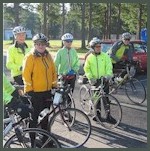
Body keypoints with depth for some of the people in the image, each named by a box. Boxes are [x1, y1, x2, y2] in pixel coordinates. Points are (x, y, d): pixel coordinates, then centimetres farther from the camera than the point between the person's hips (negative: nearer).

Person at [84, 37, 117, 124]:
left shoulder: (105, 56, 2)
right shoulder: (89, 57, 3)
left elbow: (109, 66, -5)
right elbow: (87, 69, 2)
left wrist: (108, 74, -21)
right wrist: (90, 77, -12)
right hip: (95, 80, 0)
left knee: (106, 98, -1)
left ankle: (108, 115, 6)